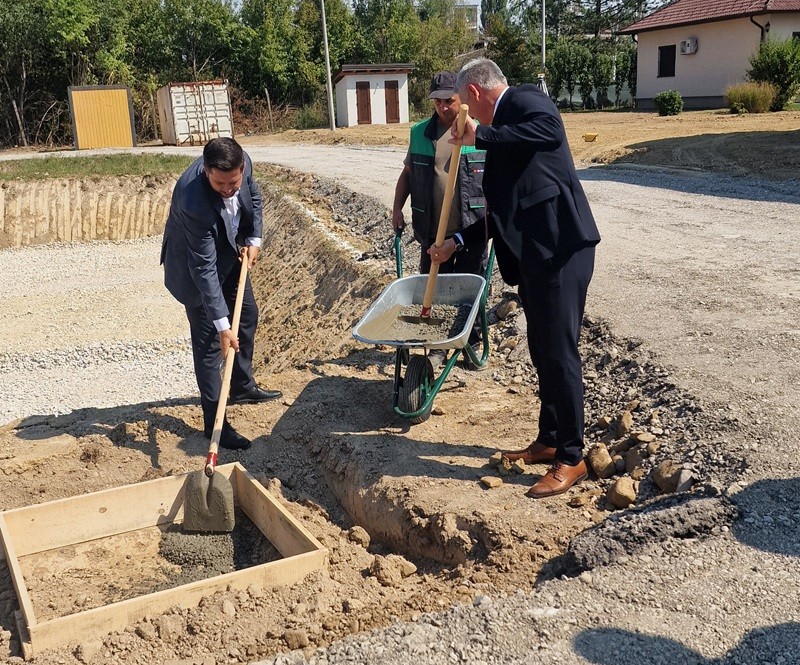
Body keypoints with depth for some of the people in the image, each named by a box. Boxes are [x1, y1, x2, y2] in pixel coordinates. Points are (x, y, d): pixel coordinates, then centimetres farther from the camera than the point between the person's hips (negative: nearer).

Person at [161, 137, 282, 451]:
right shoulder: (194, 201, -41)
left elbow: (254, 196, 2)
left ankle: (243, 387, 39)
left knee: (247, 316, 19)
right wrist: (221, 324, -34)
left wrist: (254, 239, -9)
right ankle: (214, 422, 3)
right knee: (209, 341, -6)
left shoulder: (243, 162, -23)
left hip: (230, 252, 8)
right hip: (196, 265, -8)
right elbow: (204, 269, -36)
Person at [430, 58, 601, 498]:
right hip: (531, 254, 10)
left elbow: (551, 133, -27)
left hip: (559, 248, -10)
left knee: (558, 351, -6)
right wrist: (456, 243, 27)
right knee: (543, 352, 16)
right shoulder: (502, 132, 23)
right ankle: (549, 441, 29)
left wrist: (480, 136, -19)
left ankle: (571, 459, 5)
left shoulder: (525, 100, -3)